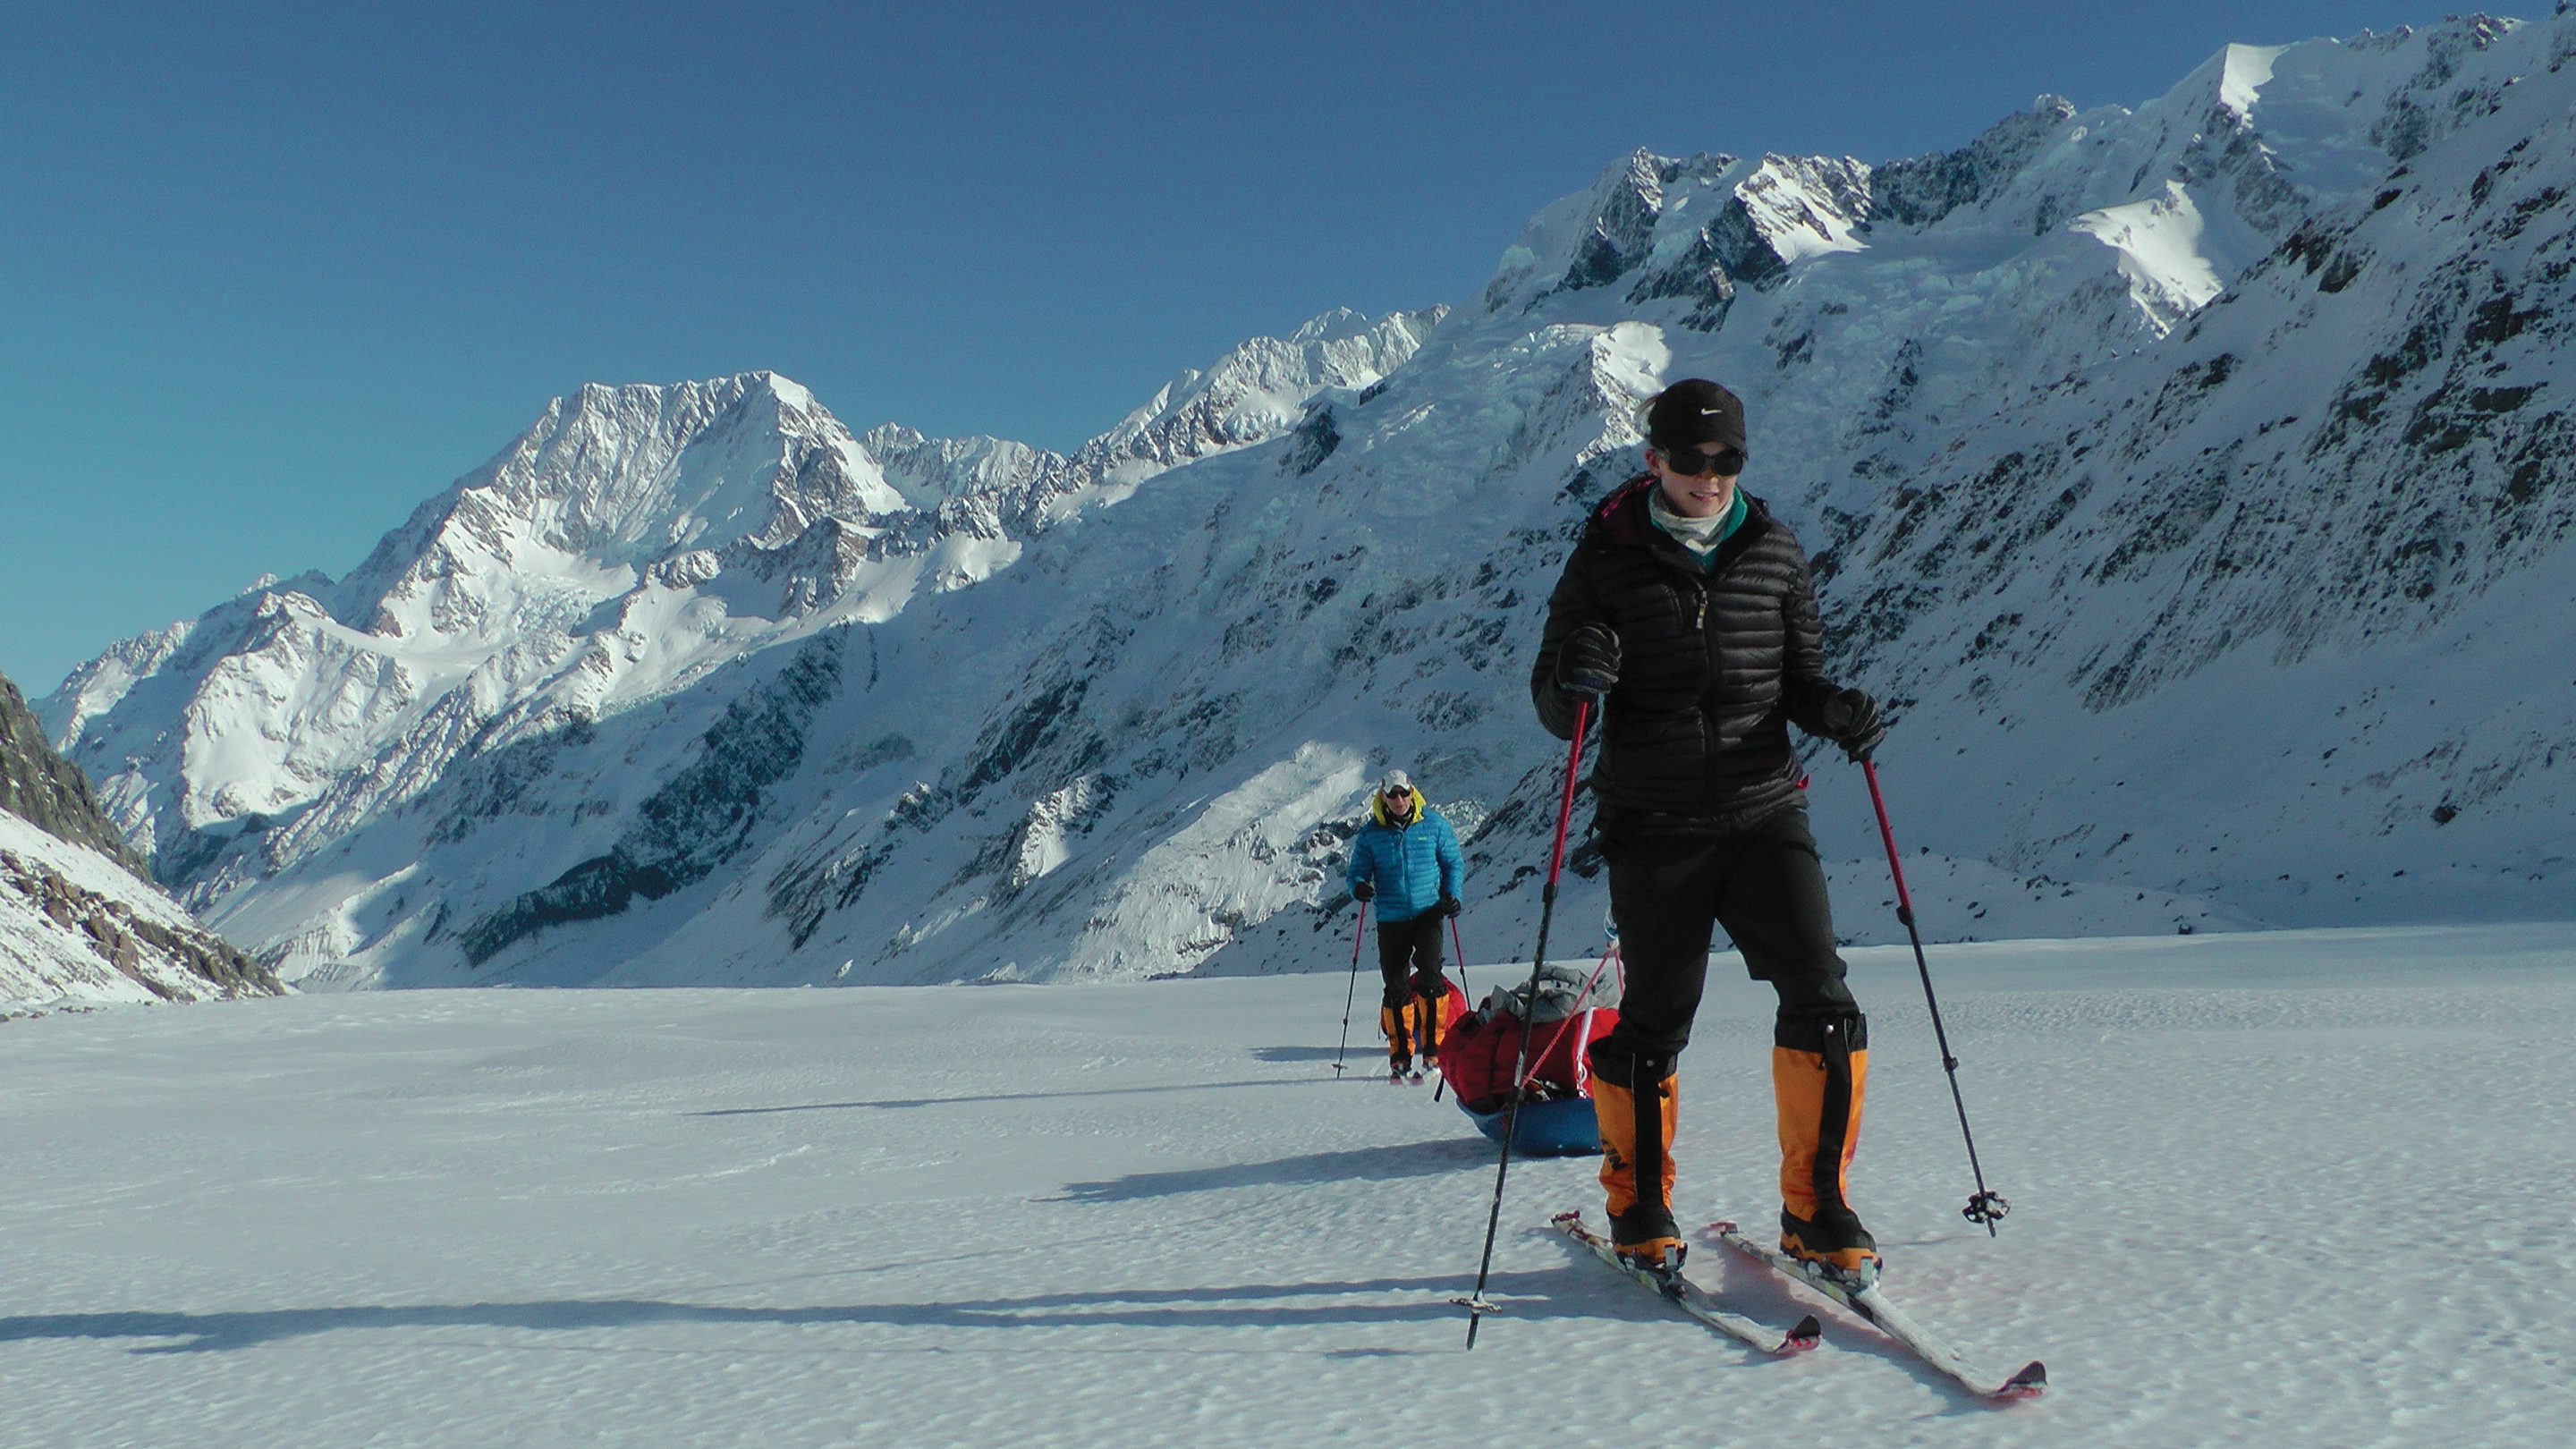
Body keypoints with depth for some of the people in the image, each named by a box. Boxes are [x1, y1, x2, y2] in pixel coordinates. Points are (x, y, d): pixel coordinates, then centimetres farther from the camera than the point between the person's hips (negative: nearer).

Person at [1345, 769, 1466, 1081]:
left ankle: (1433, 1050, -9)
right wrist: (1358, 885, -17)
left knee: (1429, 977, -16)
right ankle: (1400, 1057, 14)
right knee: (1396, 987, 4)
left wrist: (1450, 894, -4)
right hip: (1391, 920, 1)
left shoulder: (1433, 824, 2)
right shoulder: (1370, 834, 3)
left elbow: (1454, 862, 11)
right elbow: (1357, 870, 6)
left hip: (1428, 914, -1)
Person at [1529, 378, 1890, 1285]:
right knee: (1653, 1023, 5)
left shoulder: (1774, 552, 8)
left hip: (1763, 811, 2)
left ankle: (1813, 1209, 9)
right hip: (1654, 827, -2)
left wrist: (1835, 711, -7)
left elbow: (1797, 676, 16)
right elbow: (1556, 715, 2)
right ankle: (1638, 1208, 26)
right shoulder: (1606, 559, 0)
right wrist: (1573, 682, -21)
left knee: (1820, 999, -8)